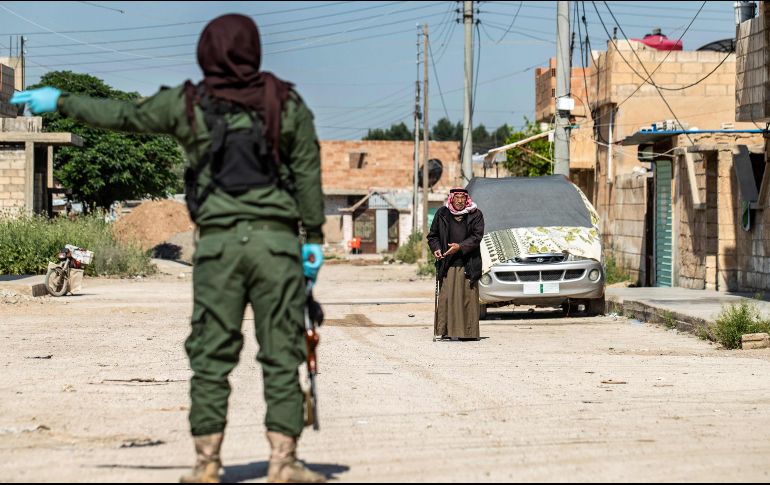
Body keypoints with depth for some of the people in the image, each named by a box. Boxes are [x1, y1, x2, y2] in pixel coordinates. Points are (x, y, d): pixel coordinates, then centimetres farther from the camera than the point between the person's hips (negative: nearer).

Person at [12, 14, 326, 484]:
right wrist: (313, 238, 10)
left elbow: (120, 114, 13)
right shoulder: (287, 103, 4)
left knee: (211, 355, 6)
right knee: (281, 353, 2)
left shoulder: (187, 103, 4)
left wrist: (59, 101, 26)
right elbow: (309, 175, 4)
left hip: (218, 242, 1)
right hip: (277, 240, 0)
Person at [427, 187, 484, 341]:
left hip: (468, 264, -1)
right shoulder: (442, 214, 9)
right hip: (447, 264, 1)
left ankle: (469, 331, 3)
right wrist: (436, 249, -4)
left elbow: (477, 236, -3)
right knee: (446, 297, -5)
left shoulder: (475, 215, 6)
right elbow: (432, 235, 16)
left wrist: (461, 246, -16)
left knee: (469, 298, -1)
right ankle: (447, 331, -3)